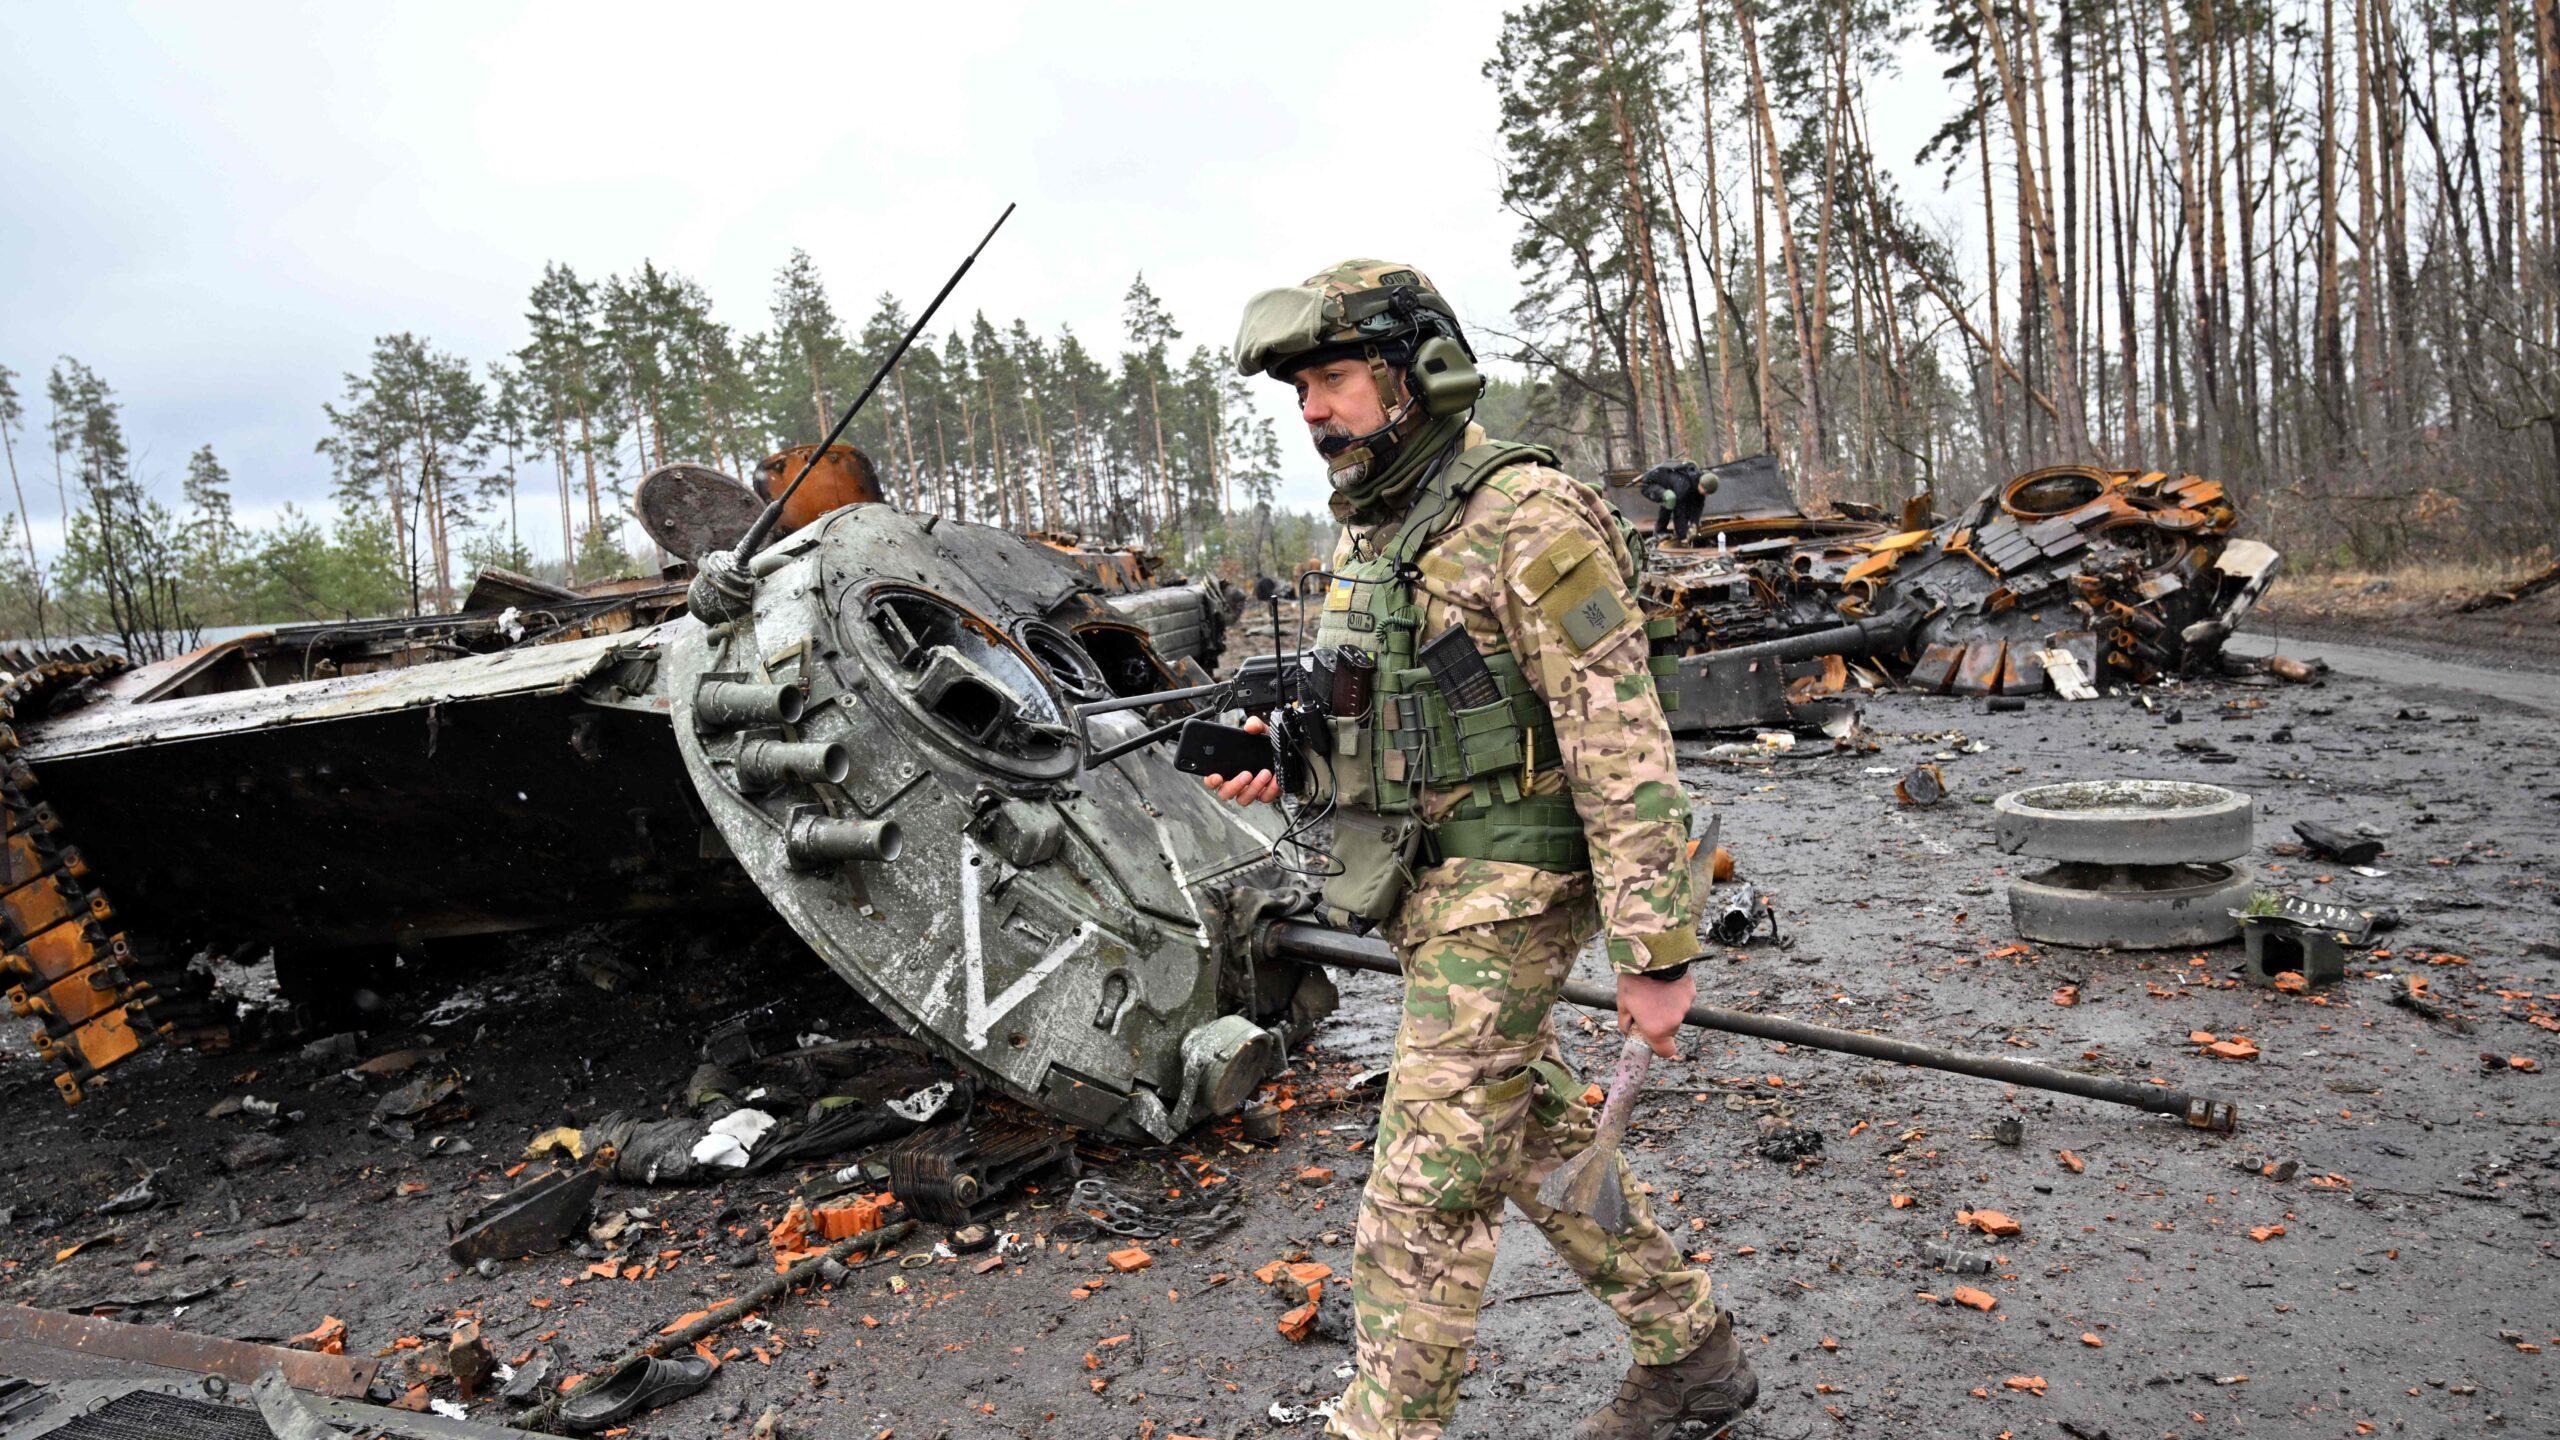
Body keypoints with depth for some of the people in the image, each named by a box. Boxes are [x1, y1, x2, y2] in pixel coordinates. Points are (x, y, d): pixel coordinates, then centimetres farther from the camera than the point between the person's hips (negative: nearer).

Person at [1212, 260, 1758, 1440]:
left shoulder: (1528, 521, -17)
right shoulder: (1369, 529, 12)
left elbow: (1624, 746, -19)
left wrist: (1656, 952, -20)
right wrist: (1275, 754, 1)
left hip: (1497, 897, -9)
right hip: (1423, 891, 10)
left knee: (1423, 1191, -4)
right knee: (1537, 1140, 20)